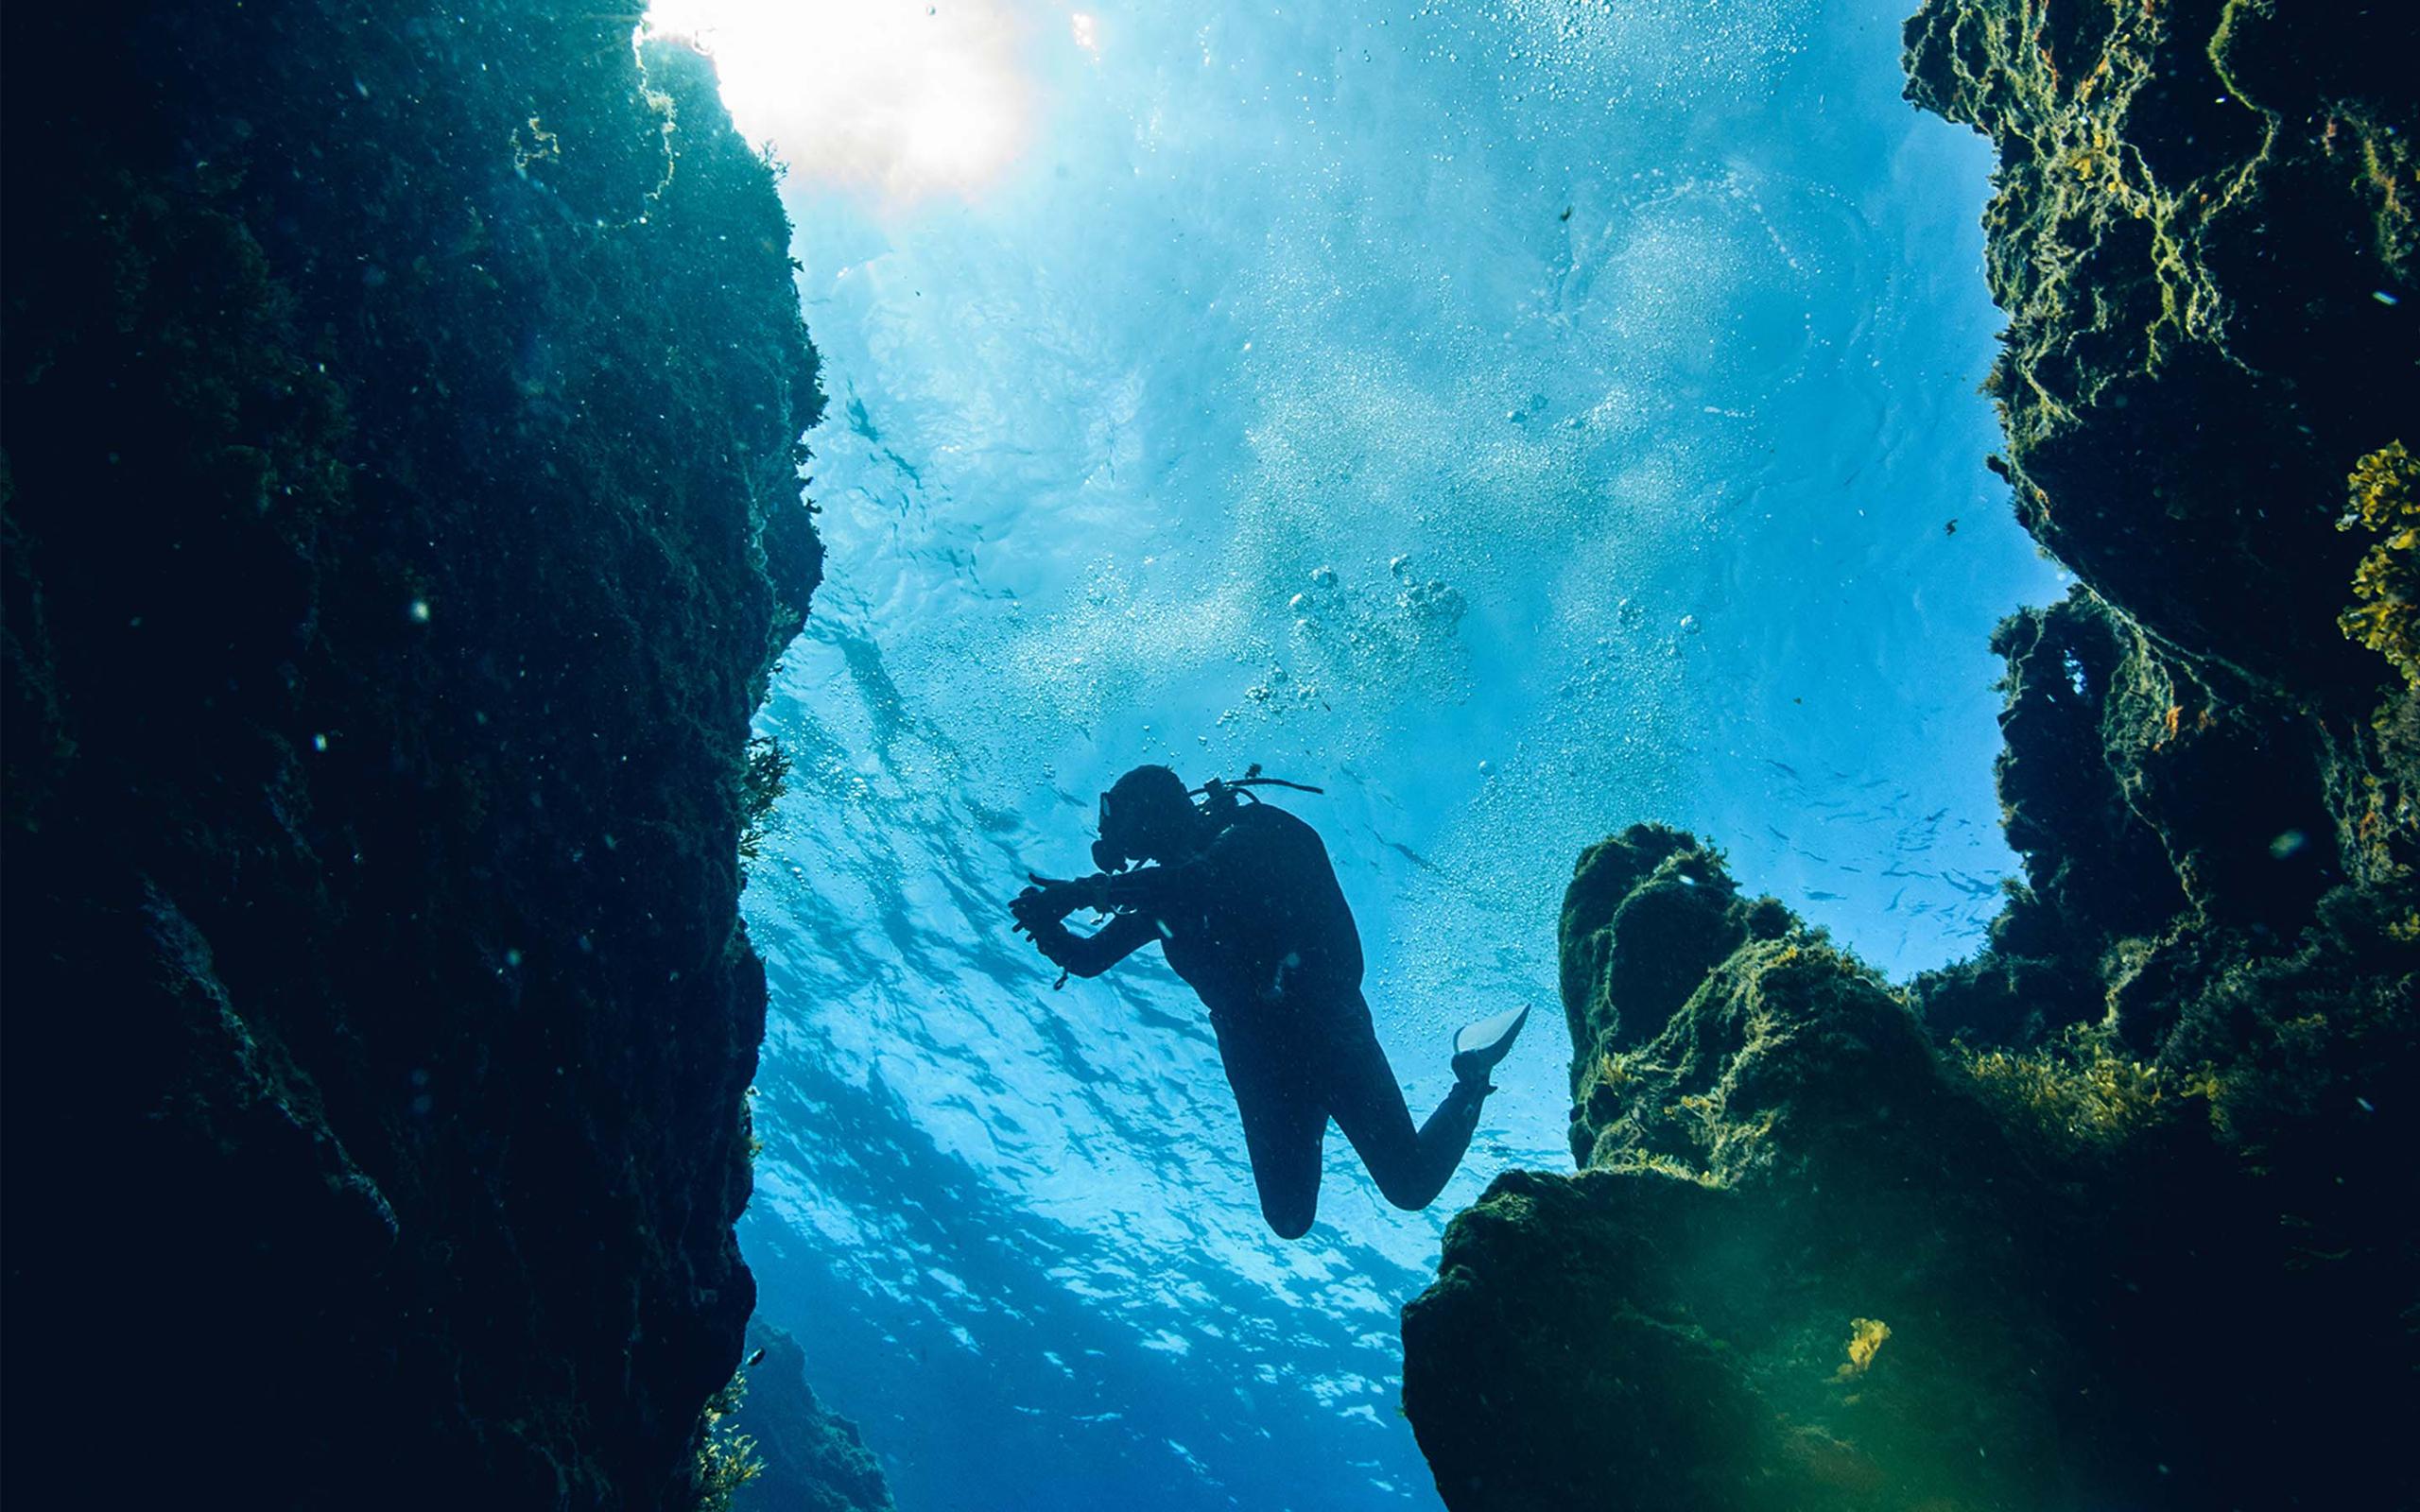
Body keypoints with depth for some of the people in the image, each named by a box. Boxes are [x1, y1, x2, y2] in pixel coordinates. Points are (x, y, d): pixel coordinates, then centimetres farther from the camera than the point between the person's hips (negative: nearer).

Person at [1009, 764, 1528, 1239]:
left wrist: (1090, 890, -28)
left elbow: (1203, 877, -28)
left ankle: (1471, 1073, 15)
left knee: (1412, 1185, -9)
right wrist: (1045, 922, -7)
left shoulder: (1247, 833, -5)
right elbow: (1086, 957, 15)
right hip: (1257, 1057, 6)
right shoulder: (1160, 894, 14)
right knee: (1289, 1219, 0)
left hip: (1324, 1028, -6)